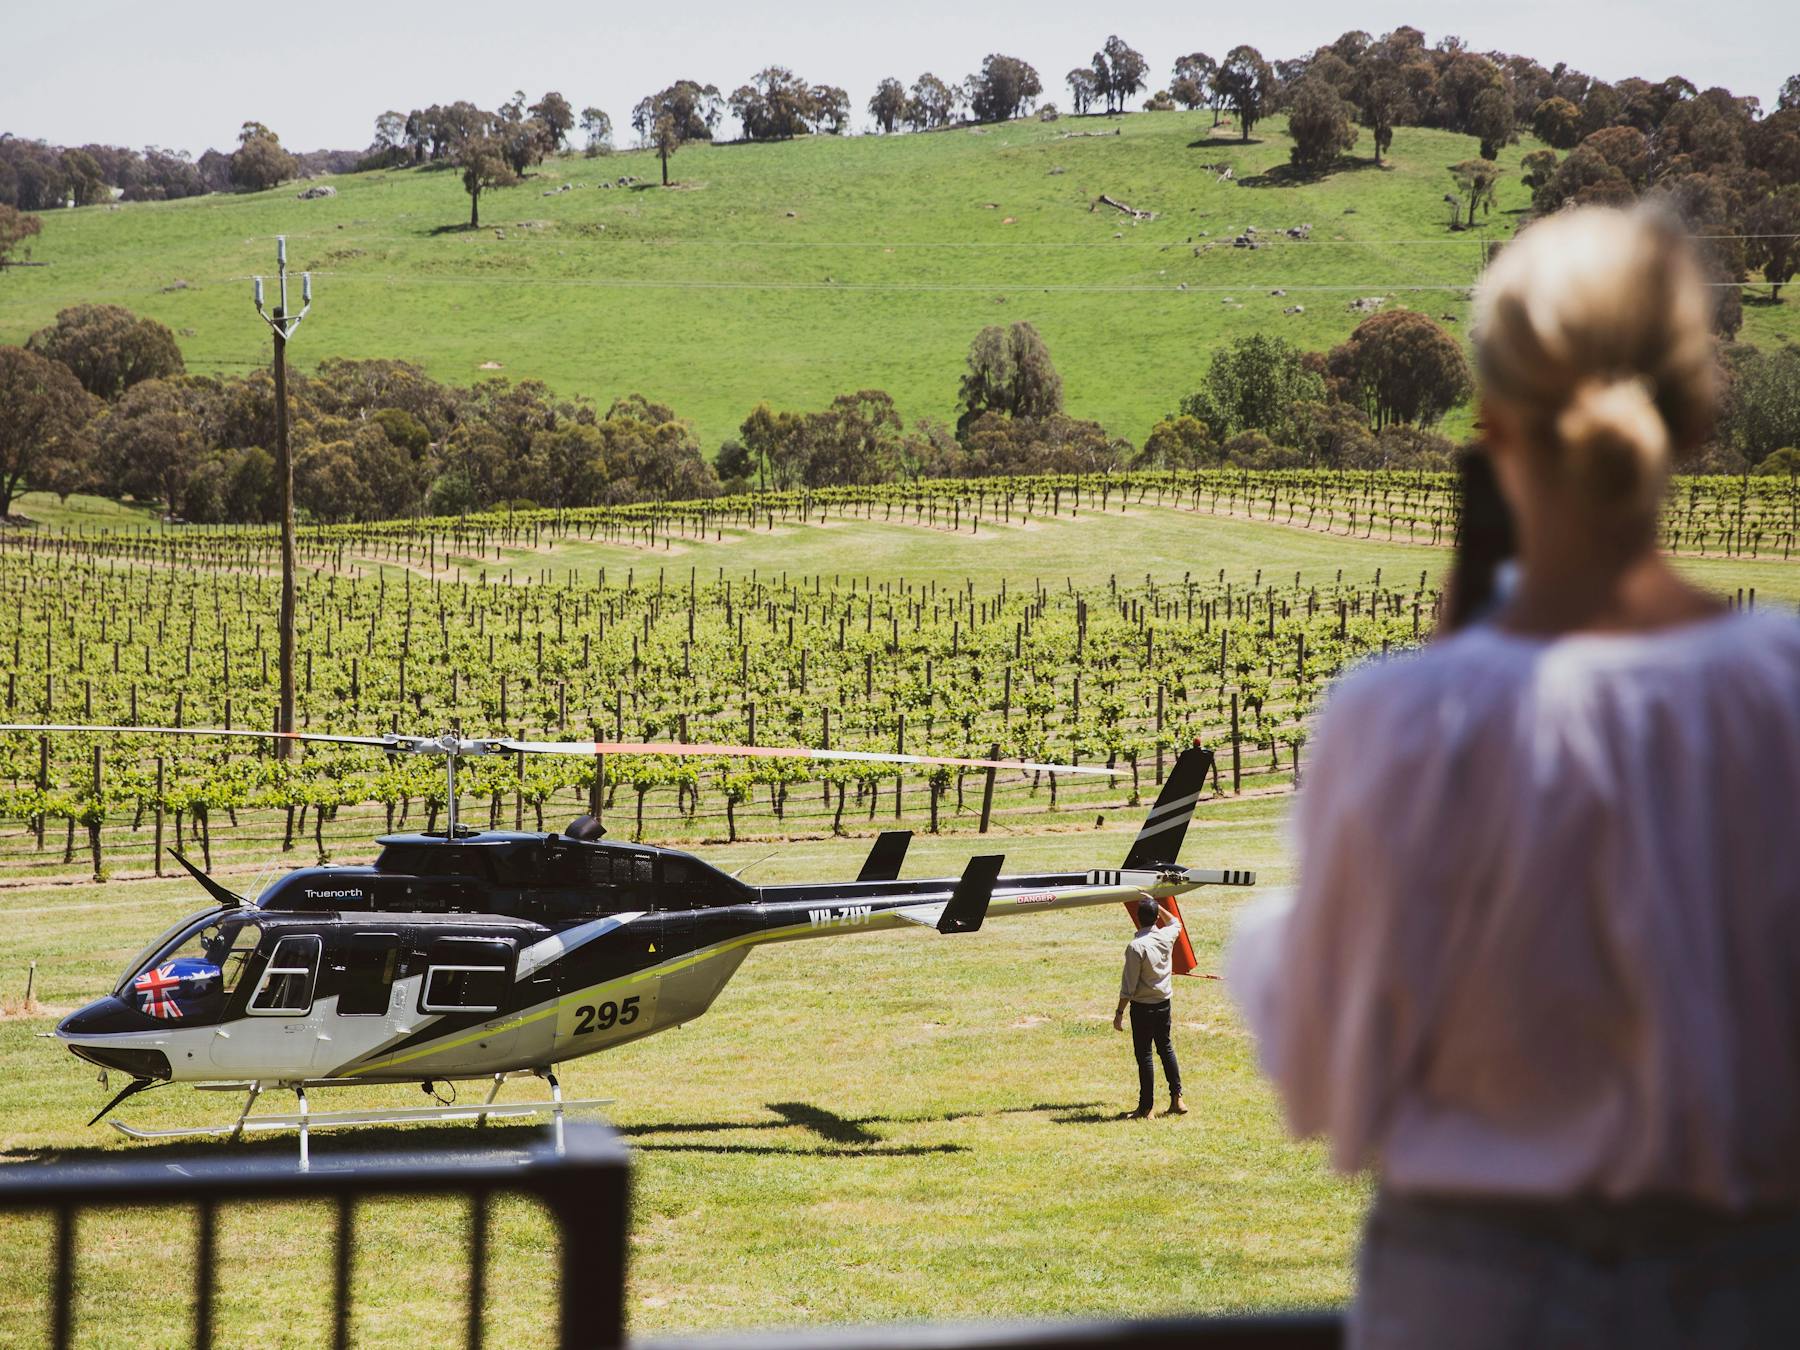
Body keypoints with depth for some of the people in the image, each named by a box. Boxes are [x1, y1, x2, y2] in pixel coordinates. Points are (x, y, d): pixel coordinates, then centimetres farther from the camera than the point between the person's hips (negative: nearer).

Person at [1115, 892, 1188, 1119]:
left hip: (1142, 1006, -6)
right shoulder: (1166, 937, -4)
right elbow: (1176, 923, 24)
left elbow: (1128, 985, -18)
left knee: (1144, 1055, 1)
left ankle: (1145, 1107, 5)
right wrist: (1157, 905, 22)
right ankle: (1176, 1098, 21)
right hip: (1165, 1002, 6)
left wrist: (1119, 1013, -10)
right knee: (1166, 1048, 19)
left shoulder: (1136, 946, -21)